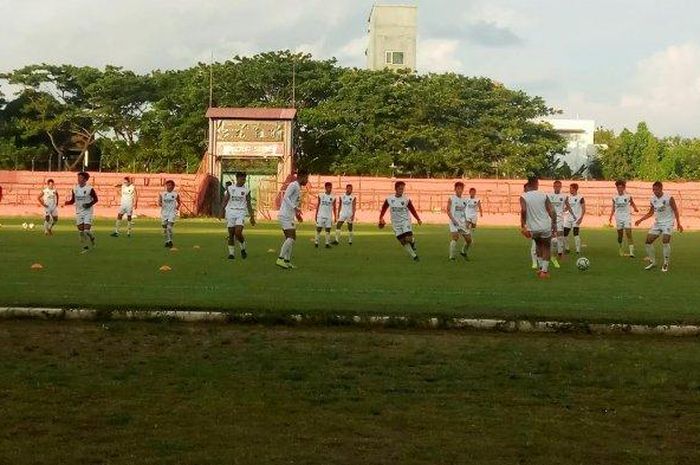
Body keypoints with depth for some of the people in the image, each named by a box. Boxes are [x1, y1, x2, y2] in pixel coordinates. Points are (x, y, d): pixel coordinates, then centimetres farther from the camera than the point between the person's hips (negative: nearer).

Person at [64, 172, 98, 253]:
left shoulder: (90, 189, -11)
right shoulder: (74, 189, 3)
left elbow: (95, 199, -2)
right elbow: (73, 200, 11)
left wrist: (90, 204, -19)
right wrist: (66, 202, -9)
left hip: (88, 212, -5)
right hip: (79, 212, 5)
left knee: (87, 230, -12)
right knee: (81, 231, 5)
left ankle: (92, 238, 22)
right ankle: (85, 247, 17)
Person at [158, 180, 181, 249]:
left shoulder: (176, 194, 2)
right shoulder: (162, 194, 6)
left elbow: (179, 202, 15)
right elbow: (159, 202, 2)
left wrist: (178, 206, -3)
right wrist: (161, 204, -19)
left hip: (172, 213, -3)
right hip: (164, 212, 3)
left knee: (169, 227, -17)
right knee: (164, 228, 7)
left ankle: (170, 241, -9)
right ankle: (167, 241, 22)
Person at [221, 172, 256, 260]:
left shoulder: (246, 190, 4)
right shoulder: (230, 188, 6)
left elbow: (249, 204, 6)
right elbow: (225, 200, 12)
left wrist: (252, 217, 3)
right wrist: (223, 211, 7)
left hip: (241, 213, -2)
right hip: (230, 212, 2)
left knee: (238, 233, -17)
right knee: (231, 234, 2)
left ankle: (243, 248, 7)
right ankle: (231, 253, 10)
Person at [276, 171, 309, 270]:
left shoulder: (298, 188, 19)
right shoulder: (293, 185, -10)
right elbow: (285, 197, -21)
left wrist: (297, 214, 23)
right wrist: (295, 208, -31)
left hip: (289, 216, 10)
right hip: (285, 216, -10)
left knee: (290, 238, 9)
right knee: (291, 237, -16)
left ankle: (287, 261, 11)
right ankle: (280, 259, -17)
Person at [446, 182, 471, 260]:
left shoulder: (464, 200, 14)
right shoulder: (451, 199, -2)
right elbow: (448, 211, -6)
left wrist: (467, 221, 6)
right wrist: (453, 220, -18)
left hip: (463, 223, 6)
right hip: (455, 223, -6)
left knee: (469, 240, 8)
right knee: (454, 238, -20)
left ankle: (464, 252, 34)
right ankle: (452, 257, -15)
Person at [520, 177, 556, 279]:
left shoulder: (523, 197, -2)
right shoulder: (544, 195, -1)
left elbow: (523, 210, -18)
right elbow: (552, 212, -4)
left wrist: (523, 225, -11)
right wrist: (554, 224, 6)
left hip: (533, 229, 1)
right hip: (546, 227, -1)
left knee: (539, 246, 27)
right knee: (547, 247, 16)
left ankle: (541, 267, 26)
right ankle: (544, 270, 7)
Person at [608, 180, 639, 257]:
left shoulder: (628, 196, -2)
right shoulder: (615, 197, 5)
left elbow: (632, 204, 8)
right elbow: (613, 208, 12)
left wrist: (635, 209, -13)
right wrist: (611, 217, 3)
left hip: (627, 217, -3)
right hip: (618, 218, 3)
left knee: (628, 233, -16)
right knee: (620, 235, 9)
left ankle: (631, 252, -21)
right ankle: (620, 250, 27)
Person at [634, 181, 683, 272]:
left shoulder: (669, 199, -14)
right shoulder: (653, 199, 2)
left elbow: (675, 211, -9)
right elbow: (651, 213, 15)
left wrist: (678, 223, -18)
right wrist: (640, 220, 6)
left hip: (668, 223, -6)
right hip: (658, 223, 6)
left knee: (665, 241, -22)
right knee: (648, 241, -1)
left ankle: (666, 264, -7)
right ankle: (652, 262, 15)